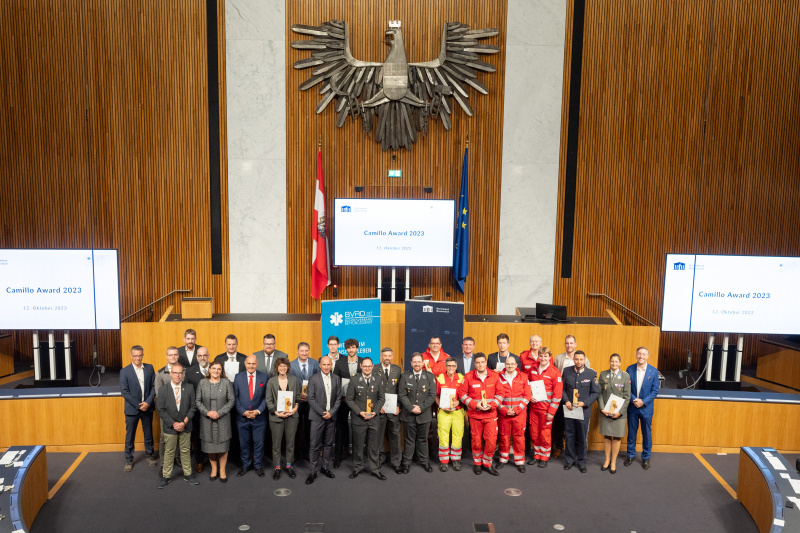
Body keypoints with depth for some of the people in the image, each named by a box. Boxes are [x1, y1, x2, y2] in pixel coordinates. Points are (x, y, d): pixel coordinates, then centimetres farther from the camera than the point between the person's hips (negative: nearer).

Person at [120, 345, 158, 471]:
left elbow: (154, 386, 0)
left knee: (148, 433, 13)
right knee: (130, 435, 8)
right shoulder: (124, 372, -7)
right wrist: (138, 405, -14)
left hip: (147, 407, 2)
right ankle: (129, 460, 23)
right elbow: (124, 391, -10)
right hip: (132, 409, -2)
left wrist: (148, 402, -12)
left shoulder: (149, 368, 1)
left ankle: (149, 455, 30)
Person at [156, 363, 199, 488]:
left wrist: (184, 422, -11)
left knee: (185, 451, 11)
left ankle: (188, 474, 23)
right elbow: (161, 410, -6)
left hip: (185, 427, 1)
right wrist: (173, 424, -12)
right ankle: (166, 476, 21)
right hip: (170, 427, -1)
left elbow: (193, 407, -1)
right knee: (169, 452, 9)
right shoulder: (163, 390, -5)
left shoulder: (189, 388, -2)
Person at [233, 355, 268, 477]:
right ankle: (246, 465, 28)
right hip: (242, 417, 1)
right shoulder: (238, 377, 0)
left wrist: (258, 411, -11)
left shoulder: (263, 377, -1)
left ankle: (258, 466, 24)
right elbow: (235, 397, -1)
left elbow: (266, 397, 0)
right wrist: (243, 412, -10)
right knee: (243, 443, 11)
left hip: (258, 416, 0)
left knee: (259, 443, 7)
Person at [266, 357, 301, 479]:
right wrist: (277, 413, -12)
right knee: (276, 443, 5)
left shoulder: (293, 380, 2)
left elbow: (298, 396, 10)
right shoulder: (271, 381, -2)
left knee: (290, 442, 8)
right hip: (276, 416, -1)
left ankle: (289, 465, 23)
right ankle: (277, 467, 19)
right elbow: (268, 400, -2)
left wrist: (296, 407, -6)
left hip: (291, 415, 1)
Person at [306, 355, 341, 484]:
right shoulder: (313, 379, -4)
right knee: (315, 445, -1)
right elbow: (311, 399, -7)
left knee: (328, 444, 11)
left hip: (331, 416, 3)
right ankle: (313, 471, 8)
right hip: (317, 416, -3)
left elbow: (338, 398, 5)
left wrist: (331, 412, -6)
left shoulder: (336, 379, 6)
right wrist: (322, 413, -12)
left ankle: (325, 467, 23)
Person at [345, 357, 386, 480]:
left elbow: (381, 398, 8)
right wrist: (360, 412, -11)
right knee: (358, 445, 7)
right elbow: (349, 399, -2)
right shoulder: (355, 380, -1)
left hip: (373, 418, 2)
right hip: (358, 419, -1)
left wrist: (375, 412, -6)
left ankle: (375, 468, 20)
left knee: (373, 445, 8)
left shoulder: (378, 381, 5)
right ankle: (357, 467, 24)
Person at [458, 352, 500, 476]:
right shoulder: (468, 377, -4)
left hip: (491, 414, 1)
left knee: (491, 440, -4)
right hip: (475, 414, 0)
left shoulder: (494, 376, 0)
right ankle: (477, 463, 27)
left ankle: (487, 464, 17)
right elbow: (462, 394, -3)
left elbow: (500, 394, 5)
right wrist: (475, 404, -12)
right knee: (476, 440, 7)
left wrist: (492, 405, -10)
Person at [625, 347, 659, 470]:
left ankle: (646, 458, 23)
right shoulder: (630, 369, -2)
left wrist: (643, 402, -14)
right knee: (631, 432, 11)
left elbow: (655, 390, -4)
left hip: (646, 408, -1)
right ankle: (631, 455, 27)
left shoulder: (654, 371, -5)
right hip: (632, 407, 1)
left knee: (646, 433, 8)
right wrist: (634, 400, -15)